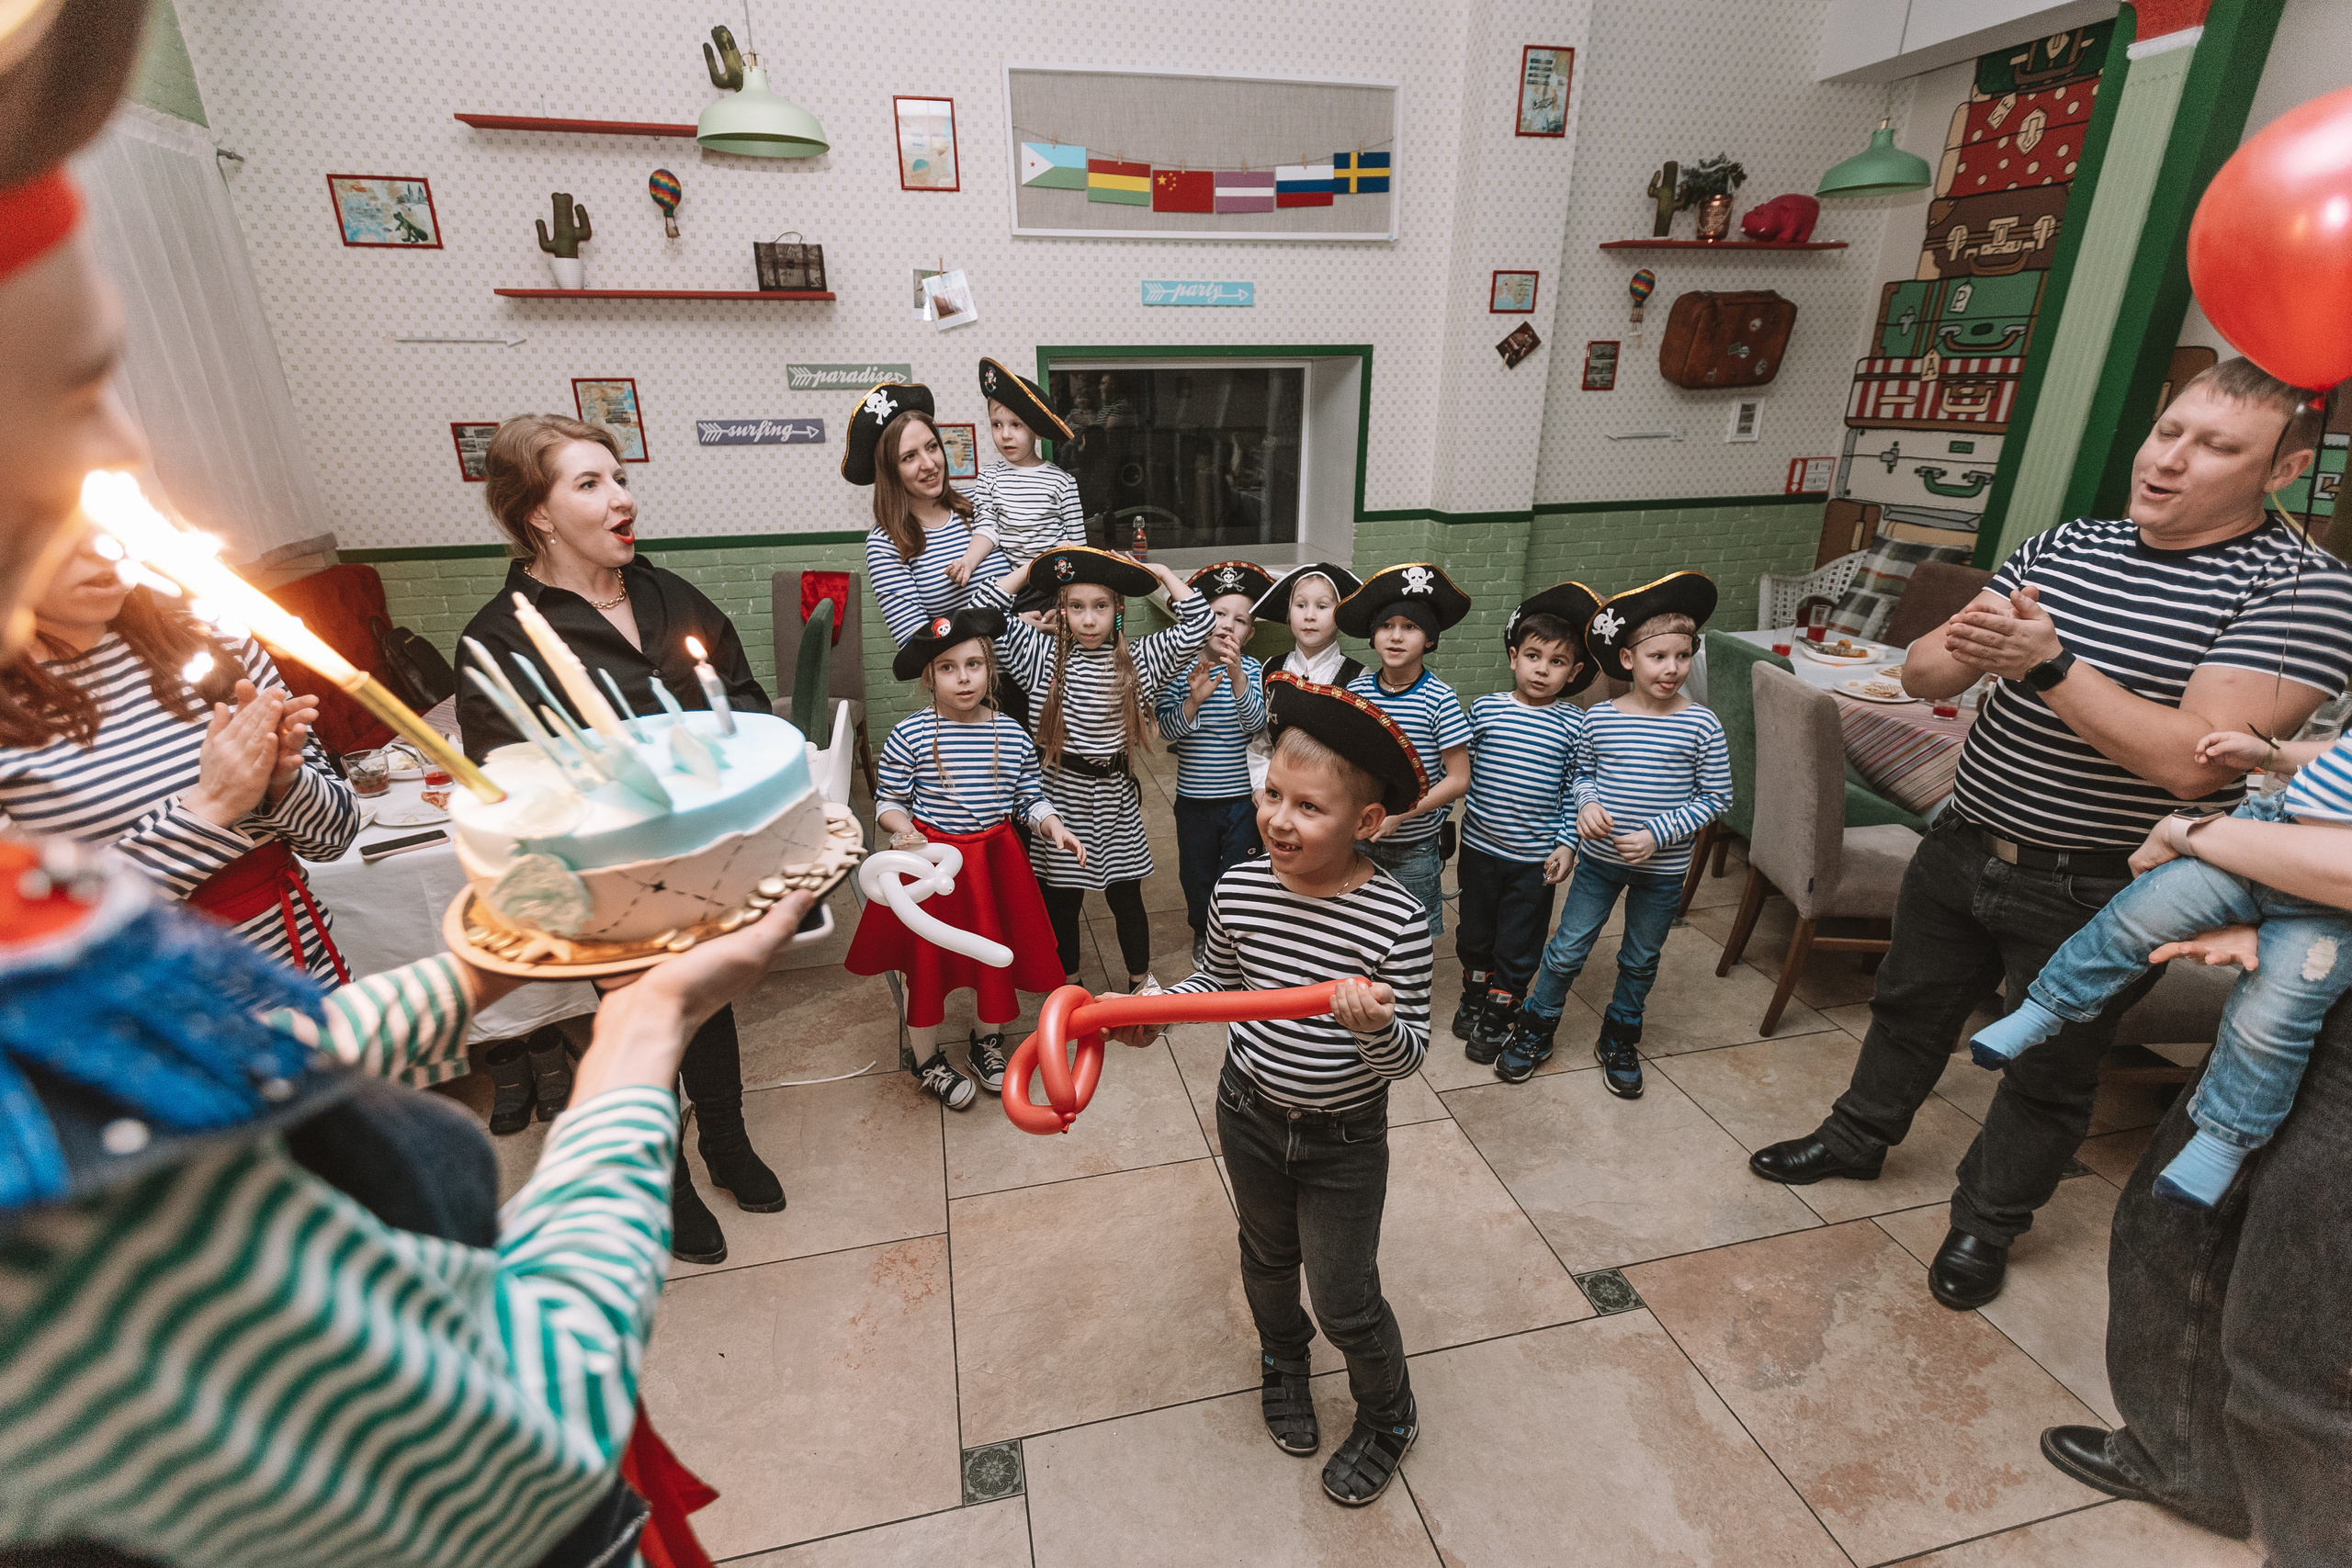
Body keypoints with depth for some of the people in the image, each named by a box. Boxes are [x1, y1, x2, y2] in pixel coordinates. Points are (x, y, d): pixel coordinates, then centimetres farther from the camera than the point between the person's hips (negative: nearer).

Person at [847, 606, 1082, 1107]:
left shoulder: (1013, 736, -4)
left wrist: (1054, 828, -13)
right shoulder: (908, 737, -13)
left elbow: (1031, 799, 5)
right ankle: (928, 1060, 33)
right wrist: (902, 829, -23)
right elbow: (889, 801, -4)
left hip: (995, 859, 3)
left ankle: (988, 1040, 43)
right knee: (927, 959, 10)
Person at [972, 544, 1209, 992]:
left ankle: (1140, 978, 33)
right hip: (1061, 790, 0)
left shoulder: (1138, 658, -2)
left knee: (1126, 896, 10)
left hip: (1114, 794, 0)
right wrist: (1032, 566, -3)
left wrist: (1162, 573, -3)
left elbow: (1198, 623, -8)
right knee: (1062, 897, 13)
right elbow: (984, 609, -8)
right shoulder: (1044, 654, -3)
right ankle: (1068, 982, 34)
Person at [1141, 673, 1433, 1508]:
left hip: (1345, 1141, -3)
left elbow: (1409, 1056, -19)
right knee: (1268, 1257, 27)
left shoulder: (1397, 919, -27)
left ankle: (1388, 1416, 44)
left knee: (1344, 1297, 12)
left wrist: (1378, 1028, -40)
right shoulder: (1239, 888, -17)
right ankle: (1281, 1358, 60)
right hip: (1250, 1113, 4)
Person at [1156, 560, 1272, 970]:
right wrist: (1194, 700, -29)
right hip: (1194, 798, 1)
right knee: (1196, 872, 18)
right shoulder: (1181, 669, -6)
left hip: (1242, 796, -1)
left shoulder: (1252, 670, -6)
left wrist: (1237, 677, -35)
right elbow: (1166, 731, -12)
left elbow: (1256, 723, -21)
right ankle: (1204, 933, 42)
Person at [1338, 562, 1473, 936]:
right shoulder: (1356, 690, -4)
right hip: (1359, 838, 3)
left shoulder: (1439, 699, -13)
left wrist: (1400, 813, -20)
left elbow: (1458, 780, -11)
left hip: (1415, 847, -3)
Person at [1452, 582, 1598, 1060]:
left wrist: (1567, 845, -6)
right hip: (1480, 846, 2)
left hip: (1536, 857, -2)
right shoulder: (1485, 708, -4)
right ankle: (1473, 996, 42)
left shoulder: (1574, 724, -6)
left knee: (1518, 944, 9)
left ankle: (1497, 1016, 28)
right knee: (1474, 931, 19)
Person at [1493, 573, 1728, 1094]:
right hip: (1600, 857, 0)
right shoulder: (1599, 718, -7)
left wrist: (1657, 835, -18)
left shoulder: (1701, 725, -11)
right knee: (1567, 948, 7)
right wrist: (1587, 804, -15)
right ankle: (1534, 1030, 26)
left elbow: (1715, 797, -7)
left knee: (1641, 960, 17)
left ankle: (1619, 1040, 38)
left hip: (1662, 867, 0)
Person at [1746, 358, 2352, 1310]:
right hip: (1964, 842, 5)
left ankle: (1986, 1222, 36)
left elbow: (2192, 760, -27)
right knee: (1910, 1006, 20)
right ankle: (1858, 1138, 43)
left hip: (2098, 896, -4)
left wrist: (2047, 664, -33)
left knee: (2048, 1072, 15)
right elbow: (1919, 676, -2)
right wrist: (1961, 644, -25)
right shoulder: (2063, 547, 0)